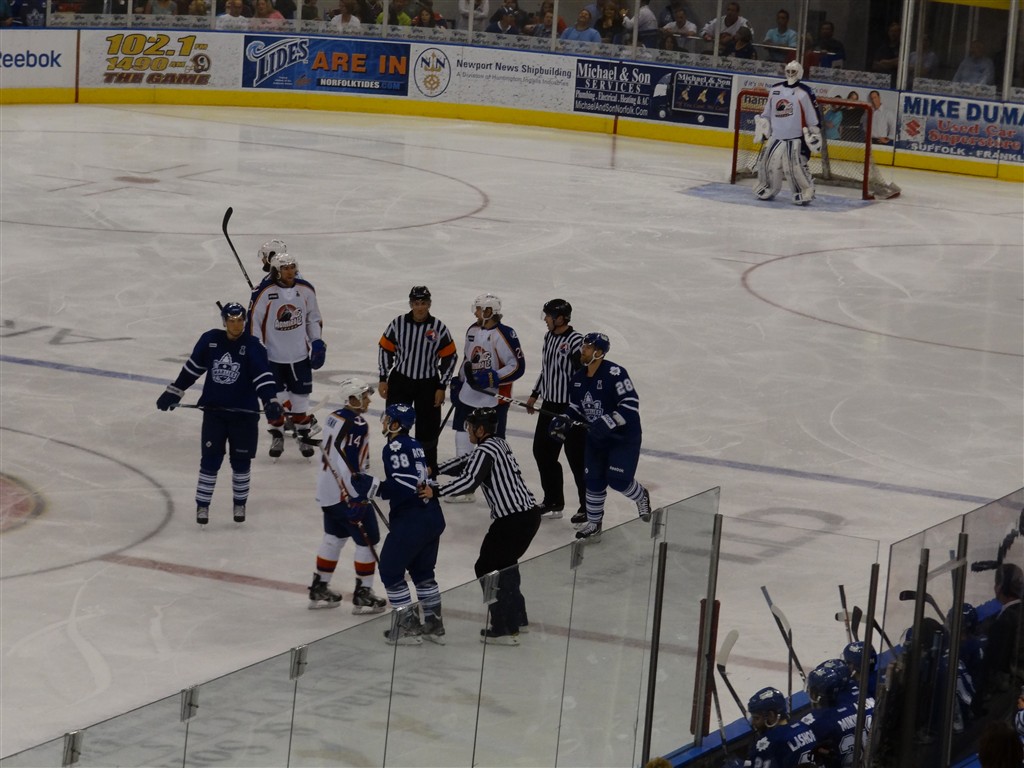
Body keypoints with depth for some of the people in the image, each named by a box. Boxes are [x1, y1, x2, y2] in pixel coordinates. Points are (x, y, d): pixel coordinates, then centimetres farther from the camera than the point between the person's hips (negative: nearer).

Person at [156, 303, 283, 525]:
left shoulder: (252, 346, -10)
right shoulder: (210, 340, -3)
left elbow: (263, 376, -17)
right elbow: (192, 367, 9)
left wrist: (271, 401, -32)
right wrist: (173, 392, 12)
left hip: (243, 413, -1)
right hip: (214, 410, 1)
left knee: (241, 461, 8)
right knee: (210, 459, -1)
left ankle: (240, 504, 26)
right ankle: (202, 505, 10)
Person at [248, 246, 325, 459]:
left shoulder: (306, 290, -3)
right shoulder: (263, 292, -15)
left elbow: (313, 318, 11)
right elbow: (253, 321, -9)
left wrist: (317, 343, 7)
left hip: (300, 355, 2)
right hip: (273, 356, -2)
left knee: (300, 397, 9)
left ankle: (303, 435, 22)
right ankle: (277, 437, 22)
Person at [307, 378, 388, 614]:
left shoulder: (335, 418, 8)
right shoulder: (356, 425, -21)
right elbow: (349, 464, -26)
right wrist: (357, 497, -22)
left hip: (328, 490, 10)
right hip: (346, 494, -10)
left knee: (335, 537, 20)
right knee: (367, 540, 1)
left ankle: (319, 588, 26)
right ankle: (363, 594, 5)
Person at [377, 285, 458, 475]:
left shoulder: (439, 328, -10)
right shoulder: (398, 324, -8)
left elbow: (450, 358, -3)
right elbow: (385, 349, 2)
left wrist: (442, 387, -5)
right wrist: (383, 379, 1)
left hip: (428, 385, -1)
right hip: (400, 382, 1)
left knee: (427, 429, 6)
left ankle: (429, 471, 19)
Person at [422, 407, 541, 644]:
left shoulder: (486, 451, -12)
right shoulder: (498, 443, 17)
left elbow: (469, 482, -23)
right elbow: (467, 461, 26)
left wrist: (436, 492, -20)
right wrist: (435, 470, 24)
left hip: (512, 520, -10)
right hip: (530, 513, 10)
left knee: (487, 568, 0)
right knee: (504, 562, 27)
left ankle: (503, 629, -2)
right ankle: (517, 618, 35)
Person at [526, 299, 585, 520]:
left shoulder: (576, 341, -19)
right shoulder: (549, 336, 9)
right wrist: (535, 395, 22)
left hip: (571, 408, -9)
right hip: (550, 405, 9)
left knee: (577, 457, -3)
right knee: (542, 451, 14)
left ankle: (589, 507, 7)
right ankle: (553, 502, 26)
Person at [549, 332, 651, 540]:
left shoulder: (614, 373, -24)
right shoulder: (578, 378, 1)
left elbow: (630, 404, -27)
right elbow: (576, 407, 11)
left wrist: (607, 422, -33)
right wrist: (563, 421, -8)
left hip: (624, 435, -7)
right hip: (596, 436, 7)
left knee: (618, 480, -10)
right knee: (594, 480, 6)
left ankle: (641, 497, 22)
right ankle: (593, 523, 20)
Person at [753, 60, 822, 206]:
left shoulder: (805, 93, -7)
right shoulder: (775, 90, 8)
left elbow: (812, 115, -4)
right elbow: (767, 112, 20)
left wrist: (815, 134, -5)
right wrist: (762, 126, 15)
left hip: (796, 138, -5)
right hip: (776, 136, 5)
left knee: (796, 166, -13)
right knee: (768, 163, 6)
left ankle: (806, 192, -1)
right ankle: (767, 189, 25)